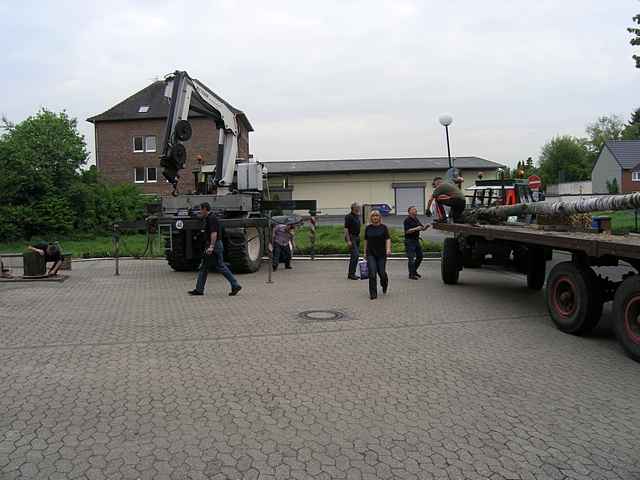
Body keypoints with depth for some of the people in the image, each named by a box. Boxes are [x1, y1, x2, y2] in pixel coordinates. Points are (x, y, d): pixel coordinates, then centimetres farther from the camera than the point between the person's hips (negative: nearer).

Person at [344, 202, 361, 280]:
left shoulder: (357, 216, 14)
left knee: (356, 255, 9)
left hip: (357, 237, 9)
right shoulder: (348, 217, -13)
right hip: (351, 237, -9)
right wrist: (348, 240, -21)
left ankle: (351, 273, 14)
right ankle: (351, 274, -9)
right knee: (355, 255, -13)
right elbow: (346, 229, -17)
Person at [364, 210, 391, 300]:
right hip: (371, 253, 1)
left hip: (381, 253, -1)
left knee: (381, 272, 4)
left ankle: (384, 284, 39)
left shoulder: (383, 227, -1)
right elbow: (366, 240, 13)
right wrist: (365, 252, 11)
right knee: (372, 274, -8)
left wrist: (388, 249, -23)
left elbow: (388, 239, -8)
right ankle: (373, 294, -2)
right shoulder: (368, 228, 6)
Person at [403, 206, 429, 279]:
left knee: (420, 256, 13)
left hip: (416, 240, 8)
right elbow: (407, 231, -19)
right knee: (411, 258, -6)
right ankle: (411, 274, 2)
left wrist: (425, 226, -6)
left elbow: (422, 228, 15)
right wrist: (416, 228, -27)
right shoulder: (407, 220, -10)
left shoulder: (416, 219, 13)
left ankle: (414, 271, 28)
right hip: (409, 241, -8)